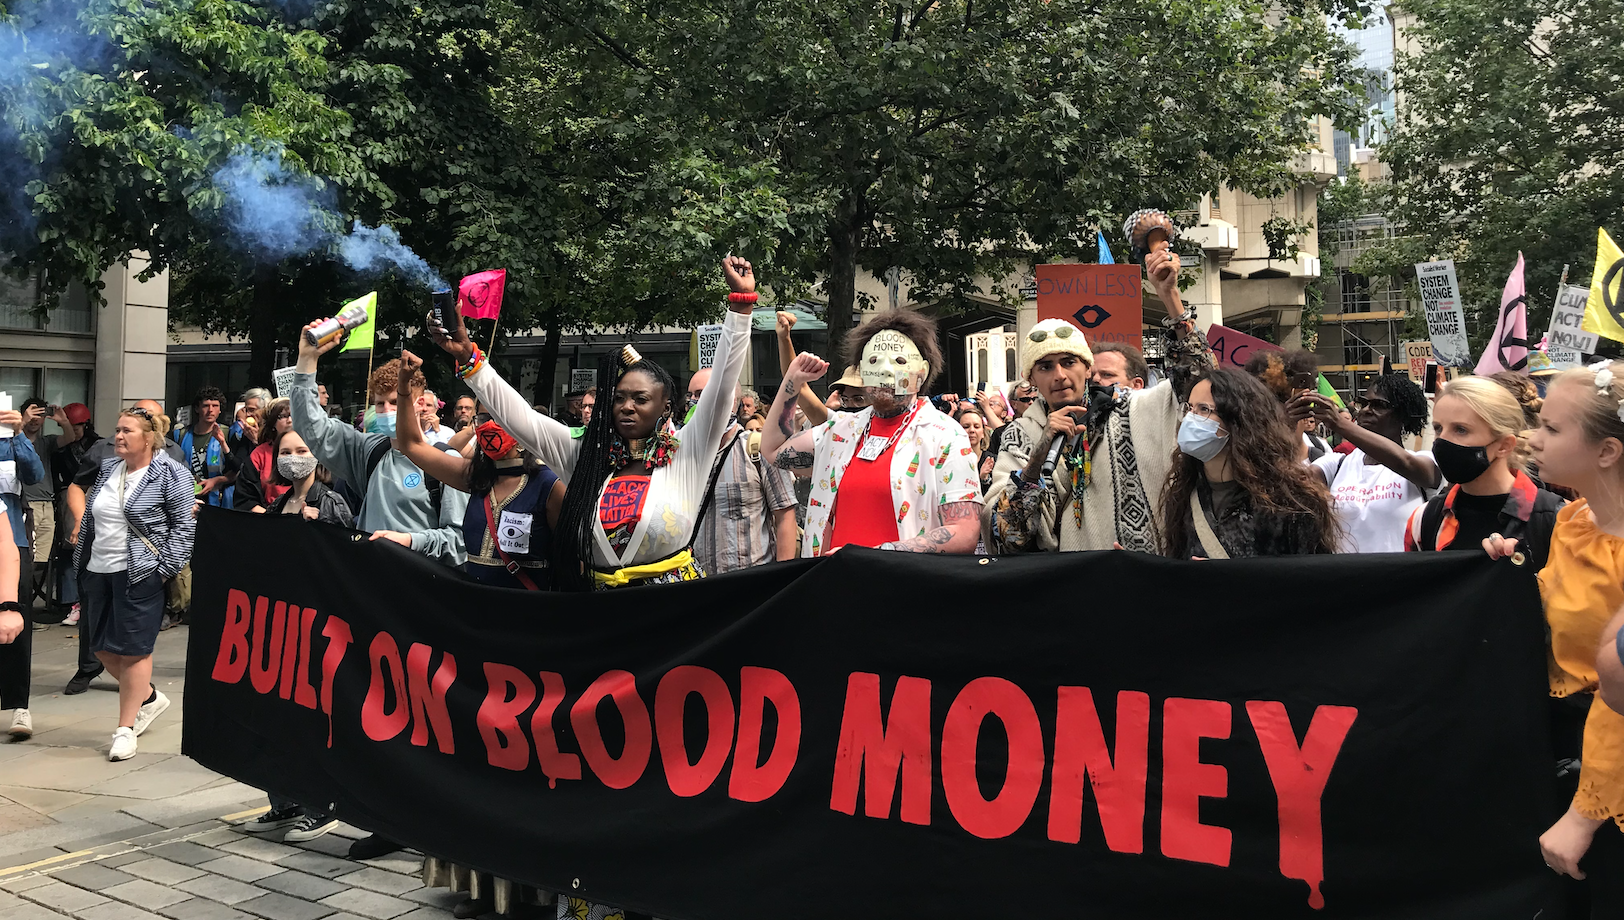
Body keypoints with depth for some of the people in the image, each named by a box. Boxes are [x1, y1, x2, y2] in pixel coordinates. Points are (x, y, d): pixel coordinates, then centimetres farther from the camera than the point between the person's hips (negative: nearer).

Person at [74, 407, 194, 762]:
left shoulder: (170, 474, -8)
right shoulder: (108, 469, 13)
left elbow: (184, 525, -10)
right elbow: (89, 518, 20)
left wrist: (164, 568, -15)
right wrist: (82, 560, 13)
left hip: (140, 574, -8)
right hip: (98, 572, 8)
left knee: (132, 650, -3)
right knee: (102, 647, 12)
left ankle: (126, 729, 7)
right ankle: (149, 698, 32)